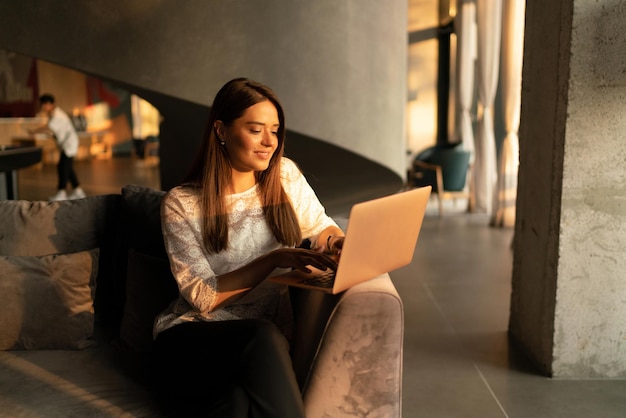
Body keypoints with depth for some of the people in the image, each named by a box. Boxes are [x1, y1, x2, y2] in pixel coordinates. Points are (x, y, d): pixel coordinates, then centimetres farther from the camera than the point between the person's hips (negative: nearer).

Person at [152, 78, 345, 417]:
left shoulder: (285, 175, 5)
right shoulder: (181, 204, -5)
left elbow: (320, 226, 18)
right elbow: (204, 297, -10)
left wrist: (335, 242, -8)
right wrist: (276, 259, -22)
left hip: (265, 342, 2)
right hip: (191, 339, -1)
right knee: (262, 336, -35)